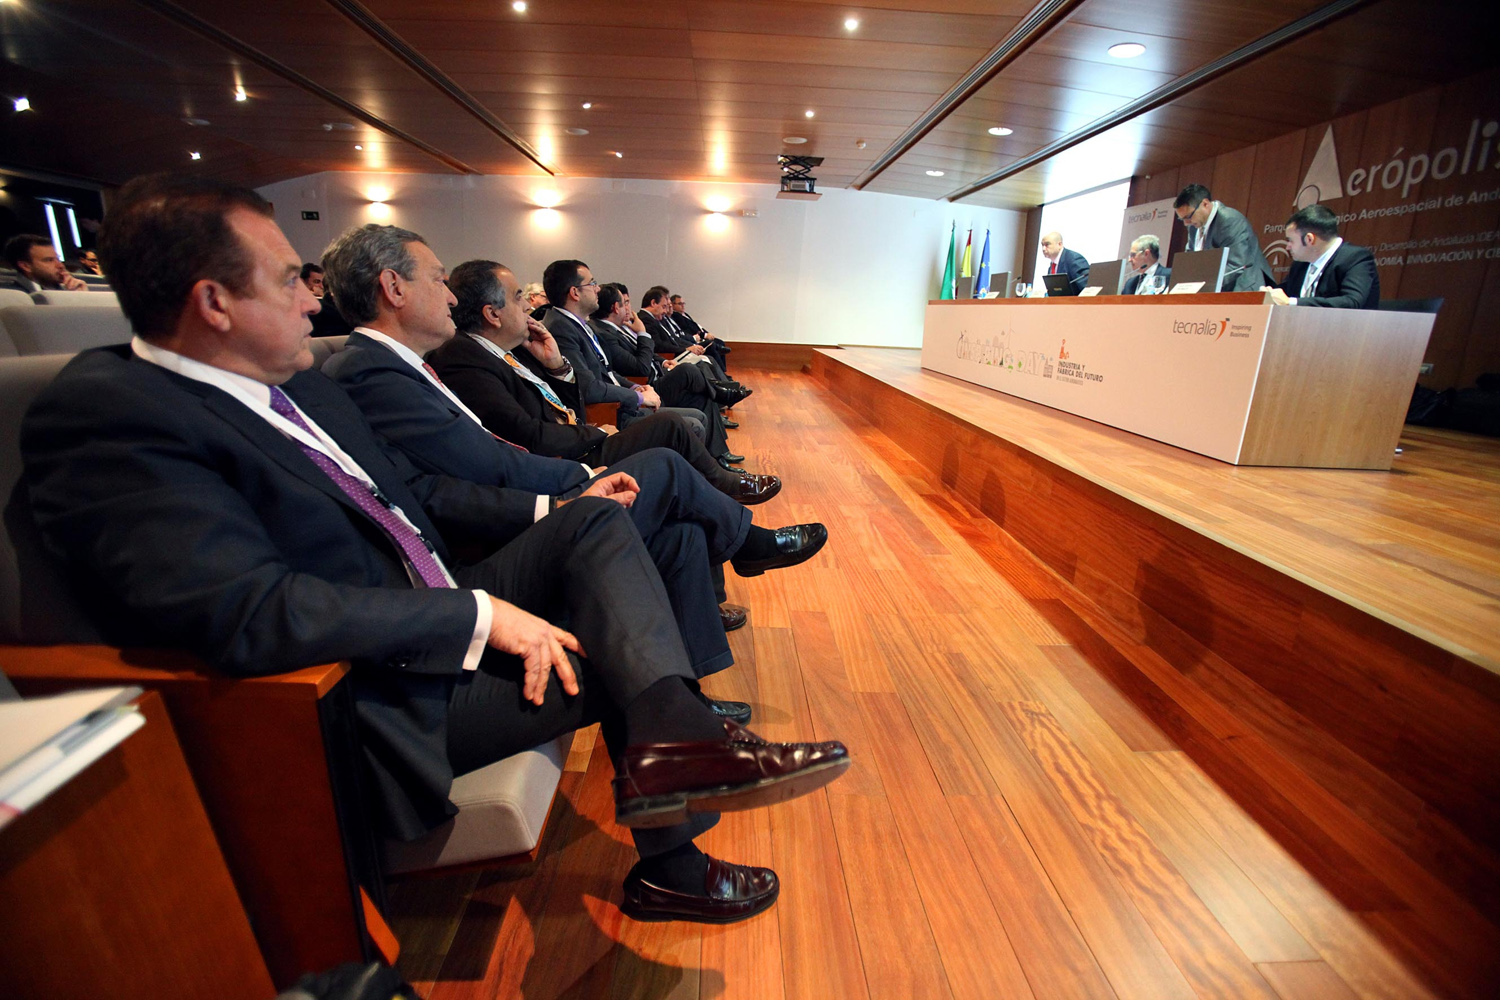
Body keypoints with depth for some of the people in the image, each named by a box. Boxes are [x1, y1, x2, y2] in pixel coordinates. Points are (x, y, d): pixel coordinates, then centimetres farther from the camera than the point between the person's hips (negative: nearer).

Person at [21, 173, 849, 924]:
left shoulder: (302, 387, 10)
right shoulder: (103, 416, -17)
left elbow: (417, 489, 16)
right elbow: (247, 610, -29)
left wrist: (550, 511, 9)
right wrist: (481, 615, -27)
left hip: (440, 621, 8)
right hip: (368, 702, -8)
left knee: (596, 522, -8)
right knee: (616, 655, -9)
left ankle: (671, 739, -18)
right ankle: (671, 868, 8)